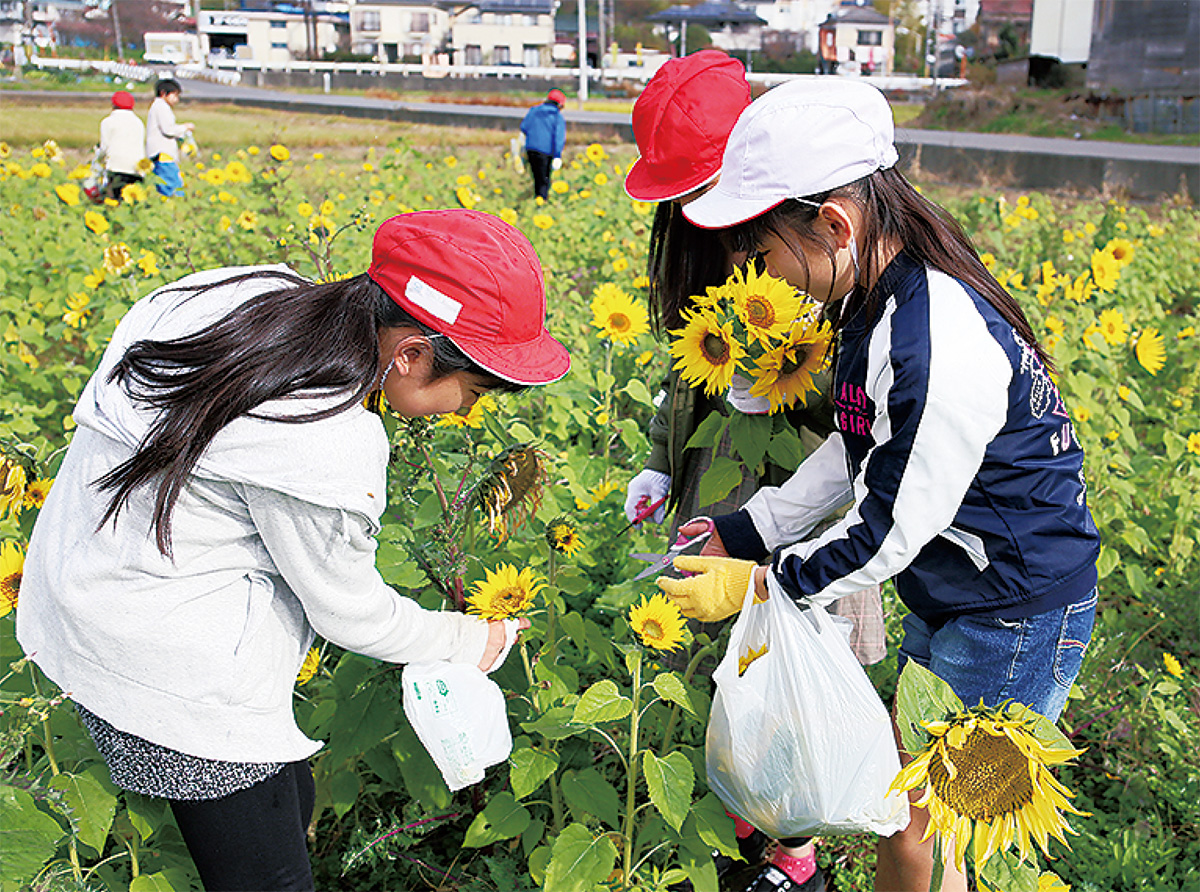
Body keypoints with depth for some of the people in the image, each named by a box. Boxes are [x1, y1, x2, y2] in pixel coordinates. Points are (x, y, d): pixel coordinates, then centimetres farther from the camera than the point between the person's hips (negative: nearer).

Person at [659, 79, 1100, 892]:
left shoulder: (943, 347, -33)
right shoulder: (879, 293, -2)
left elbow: (893, 530, -25)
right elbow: (860, 451, 7)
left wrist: (759, 582, -13)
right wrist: (742, 533, 3)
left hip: (1019, 616, -9)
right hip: (954, 597, 9)